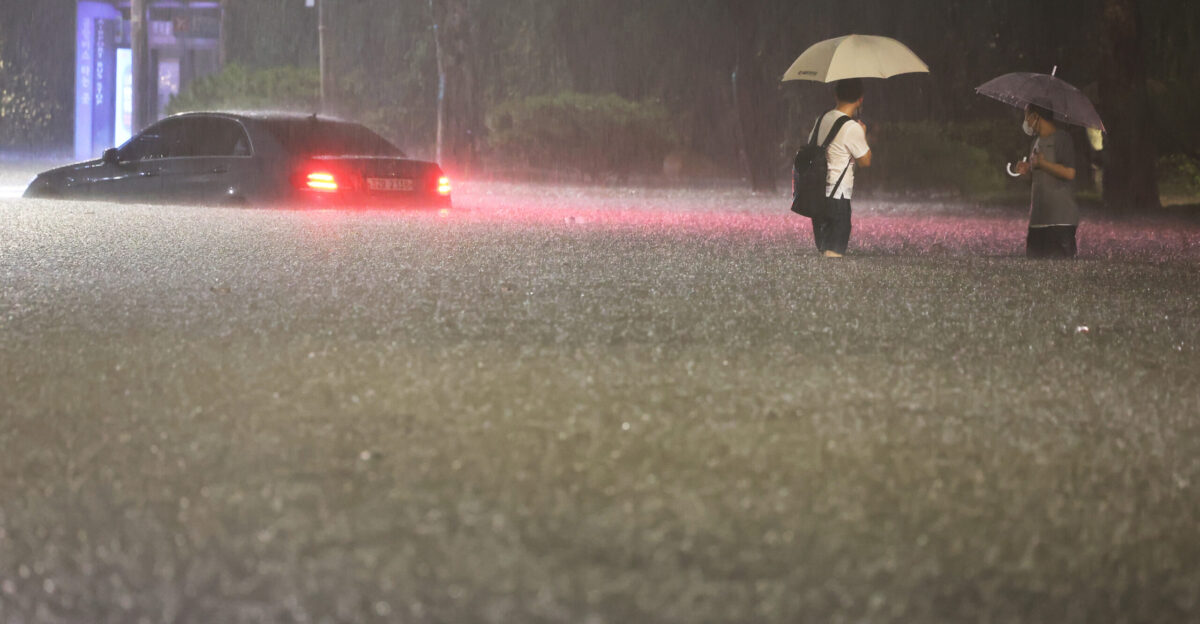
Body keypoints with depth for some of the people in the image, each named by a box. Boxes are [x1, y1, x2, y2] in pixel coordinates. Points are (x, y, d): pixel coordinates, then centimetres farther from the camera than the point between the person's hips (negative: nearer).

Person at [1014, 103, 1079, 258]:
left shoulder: (1061, 138, -9)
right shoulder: (1038, 141, 18)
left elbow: (1069, 172, -19)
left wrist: (1042, 164, -13)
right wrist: (1028, 171, 8)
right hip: (1039, 217, 9)